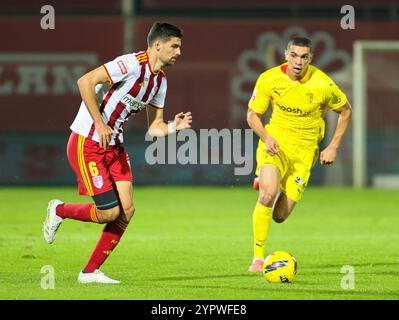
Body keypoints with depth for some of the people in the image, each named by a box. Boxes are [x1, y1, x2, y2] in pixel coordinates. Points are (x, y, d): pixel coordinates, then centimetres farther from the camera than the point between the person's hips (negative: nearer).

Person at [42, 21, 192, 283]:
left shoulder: (160, 80, 10)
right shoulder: (133, 64, -18)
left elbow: (155, 127, 12)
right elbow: (86, 81, -24)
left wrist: (174, 126, -9)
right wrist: (99, 123, -25)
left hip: (114, 146, 9)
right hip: (87, 143, -9)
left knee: (127, 210, -2)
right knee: (109, 212, -11)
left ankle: (91, 272, 8)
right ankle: (59, 211, 17)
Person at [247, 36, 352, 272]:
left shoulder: (322, 84, -15)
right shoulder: (269, 79, -12)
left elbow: (346, 111, 2)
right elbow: (253, 114, 1)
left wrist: (333, 147, -2)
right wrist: (266, 137, -18)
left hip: (303, 151, 0)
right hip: (275, 143, 0)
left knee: (280, 216, -1)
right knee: (268, 194, -29)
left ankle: (266, 182, 36)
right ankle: (258, 257, -17)